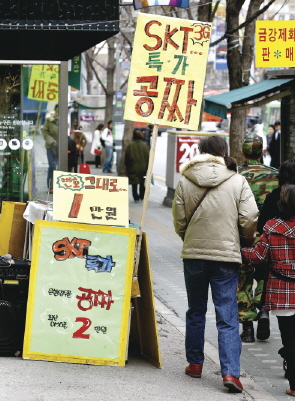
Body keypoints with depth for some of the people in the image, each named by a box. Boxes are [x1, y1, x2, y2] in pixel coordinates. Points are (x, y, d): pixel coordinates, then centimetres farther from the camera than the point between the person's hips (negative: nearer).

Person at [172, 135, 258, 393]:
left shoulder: (185, 181, -1)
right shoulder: (238, 181, -5)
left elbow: (179, 221, 2)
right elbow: (250, 219, -7)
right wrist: (245, 240, 14)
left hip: (193, 254, 2)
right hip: (227, 256, -2)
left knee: (196, 312, 18)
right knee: (228, 318, -1)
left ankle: (195, 363, 25)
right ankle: (230, 372, -9)